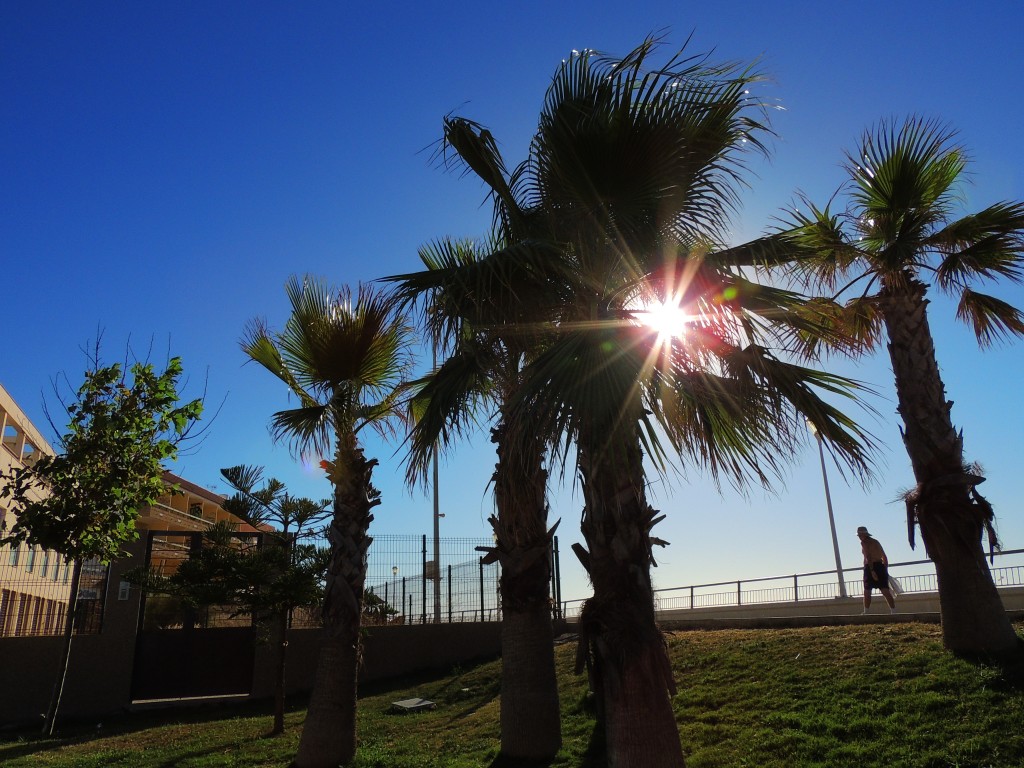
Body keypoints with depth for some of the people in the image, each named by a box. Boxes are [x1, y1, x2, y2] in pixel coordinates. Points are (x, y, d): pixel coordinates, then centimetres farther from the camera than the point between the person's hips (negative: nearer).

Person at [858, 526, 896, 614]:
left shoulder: (864, 542, -3)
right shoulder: (875, 541, 20)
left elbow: (868, 557, -16)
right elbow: (884, 557, 22)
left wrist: (872, 571, -22)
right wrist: (885, 570, 25)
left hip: (870, 567, -6)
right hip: (880, 566, 6)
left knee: (867, 592, 2)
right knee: (885, 592, -1)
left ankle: (865, 612, 3)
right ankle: (894, 612, -9)